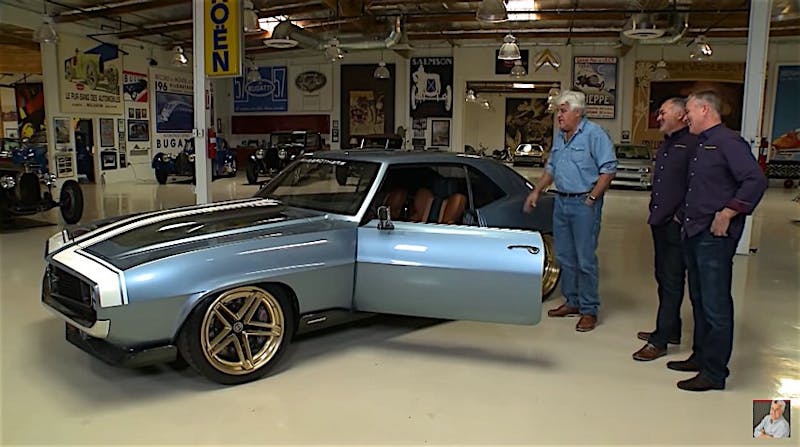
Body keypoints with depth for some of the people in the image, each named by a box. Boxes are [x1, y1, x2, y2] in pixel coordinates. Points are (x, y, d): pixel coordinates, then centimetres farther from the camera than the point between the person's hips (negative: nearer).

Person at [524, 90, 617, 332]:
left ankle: (589, 310, 6)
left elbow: (608, 169, -13)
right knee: (564, 257, 13)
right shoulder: (560, 136, 14)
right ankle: (572, 302, 26)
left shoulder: (594, 134, -10)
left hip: (583, 204, -8)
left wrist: (592, 198, -16)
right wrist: (536, 191, 16)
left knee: (585, 259, -3)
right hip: (561, 202, 8)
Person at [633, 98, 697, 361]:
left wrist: (682, 214, -17)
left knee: (672, 282, -2)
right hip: (659, 222, 10)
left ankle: (660, 341, 3)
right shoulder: (665, 146, 17)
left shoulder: (692, 144, -14)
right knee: (663, 278, 16)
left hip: (676, 224, -10)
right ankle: (670, 331, 30)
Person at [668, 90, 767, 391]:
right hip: (693, 233, 10)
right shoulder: (701, 145, 17)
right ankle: (701, 356, 30)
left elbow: (756, 181, -22)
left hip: (714, 237, -10)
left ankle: (714, 372, 7)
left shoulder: (728, 141, -12)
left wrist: (726, 214, -21)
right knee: (699, 299, 17)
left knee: (716, 305, -2)